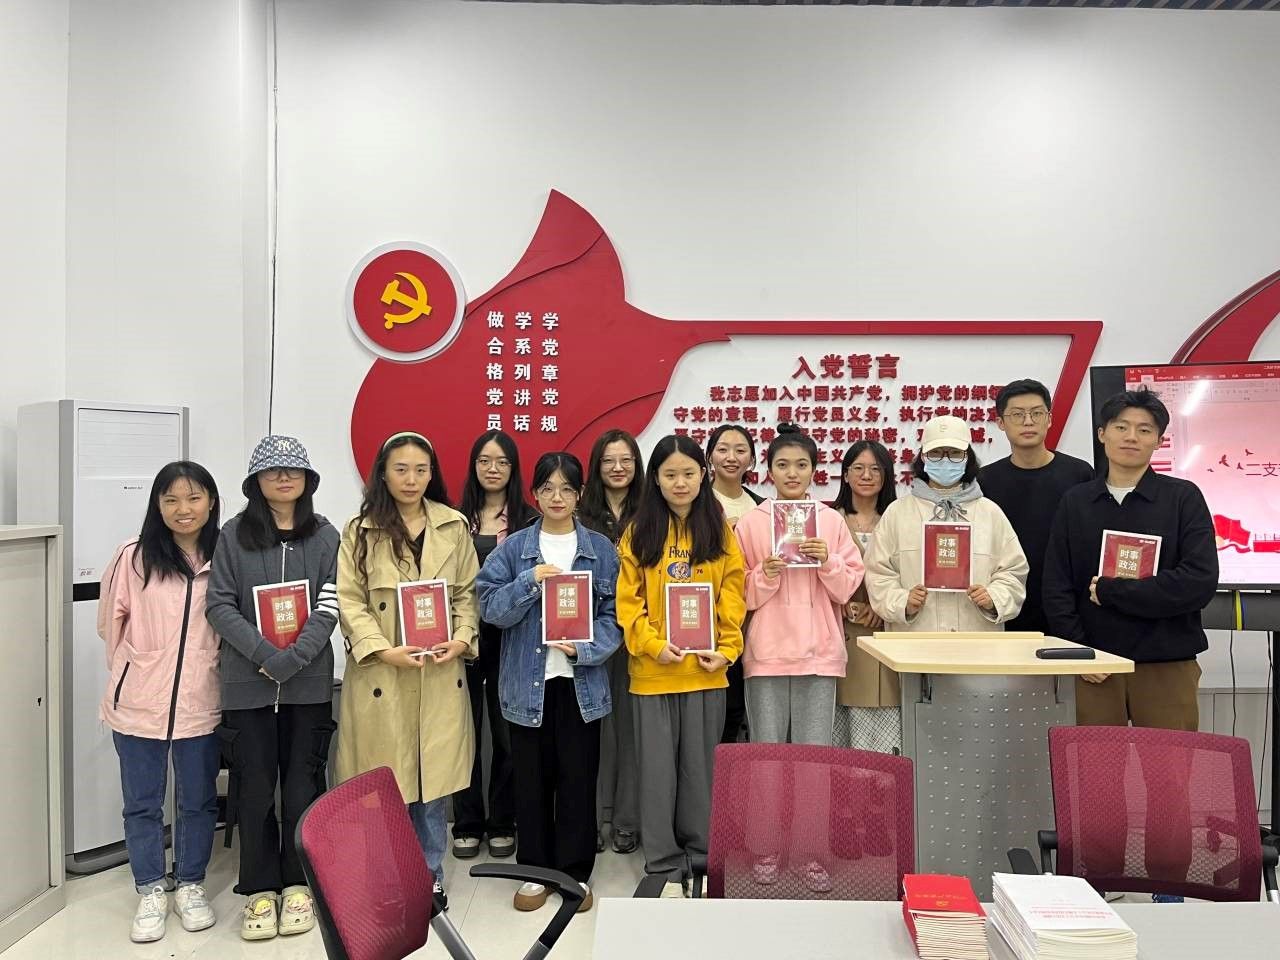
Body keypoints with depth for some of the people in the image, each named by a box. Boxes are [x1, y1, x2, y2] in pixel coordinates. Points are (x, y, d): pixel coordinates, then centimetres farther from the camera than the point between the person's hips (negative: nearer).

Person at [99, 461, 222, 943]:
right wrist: (137, 670, 10)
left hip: (200, 702, 1)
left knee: (199, 800, 14)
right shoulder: (134, 557, -7)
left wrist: (210, 668, 6)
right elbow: (112, 621, 3)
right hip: (139, 702, 0)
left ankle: (191, 886, 31)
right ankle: (150, 893, 29)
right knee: (142, 803, 12)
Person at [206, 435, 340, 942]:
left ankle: (299, 885, 23)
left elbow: (329, 606, -3)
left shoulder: (325, 536, 3)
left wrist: (294, 658, -16)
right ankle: (260, 890, 21)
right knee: (254, 787, 7)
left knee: (302, 784, 7)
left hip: (309, 682, 0)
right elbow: (220, 605, -3)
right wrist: (265, 654, -15)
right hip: (248, 682, 0)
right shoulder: (234, 535, 2)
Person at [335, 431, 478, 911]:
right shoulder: (360, 530, 0)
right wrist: (383, 649, -15)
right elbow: (349, 600, -4)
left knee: (433, 778, 9)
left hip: (440, 674, 2)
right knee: (385, 782, 4)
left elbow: (467, 593, 10)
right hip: (380, 674, -2)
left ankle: (430, 875, 26)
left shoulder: (454, 526, 6)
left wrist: (462, 639, -6)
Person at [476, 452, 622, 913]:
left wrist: (585, 647, -15)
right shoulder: (513, 548, 2)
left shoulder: (600, 549, 3)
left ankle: (576, 872, 23)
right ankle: (535, 871, 26)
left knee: (578, 779, 7)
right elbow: (491, 607, -4)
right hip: (528, 681, 0)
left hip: (581, 681, 0)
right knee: (532, 780, 10)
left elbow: (613, 613, 0)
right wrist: (531, 581, -18)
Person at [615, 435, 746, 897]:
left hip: (705, 669, 1)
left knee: (700, 764, 11)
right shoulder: (639, 533, 1)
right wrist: (653, 645, -14)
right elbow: (628, 602, -2)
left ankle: (702, 857, 27)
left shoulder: (720, 531, 4)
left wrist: (726, 649, -8)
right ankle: (665, 867, 20)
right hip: (652, 670, 0)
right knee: (658, 768, 7)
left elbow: (732, 598, 2)